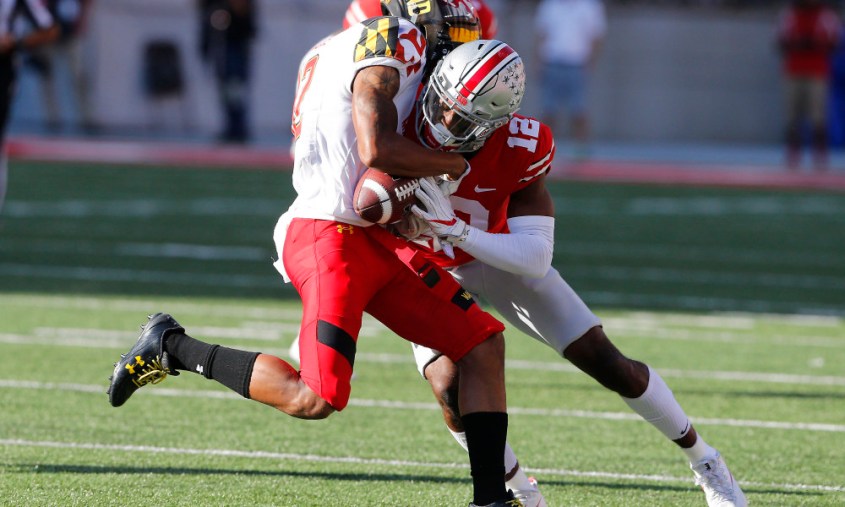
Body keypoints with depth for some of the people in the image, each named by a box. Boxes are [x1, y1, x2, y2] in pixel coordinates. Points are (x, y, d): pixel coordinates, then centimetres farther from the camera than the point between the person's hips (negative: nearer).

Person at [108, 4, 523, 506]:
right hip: (333, 236, -11)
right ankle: (171, 346, 1)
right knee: (313, 399, -16)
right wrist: (455, 164, -8)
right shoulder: (393, 42, -12)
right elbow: (376, 150, -23)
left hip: (379, 239, 11)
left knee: (483, 344, 10)